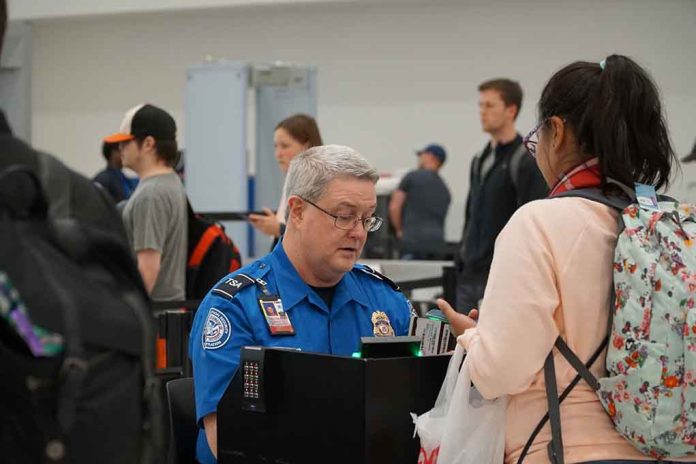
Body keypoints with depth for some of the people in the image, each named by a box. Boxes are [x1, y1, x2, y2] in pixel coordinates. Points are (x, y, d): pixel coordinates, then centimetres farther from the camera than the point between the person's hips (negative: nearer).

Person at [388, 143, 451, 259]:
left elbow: (394, 207, 0)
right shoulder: (445, 189, 21)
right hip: (437, 244, 6)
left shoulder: (413, 177, 4)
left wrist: (399, 230, 12)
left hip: (413, 242, -6)